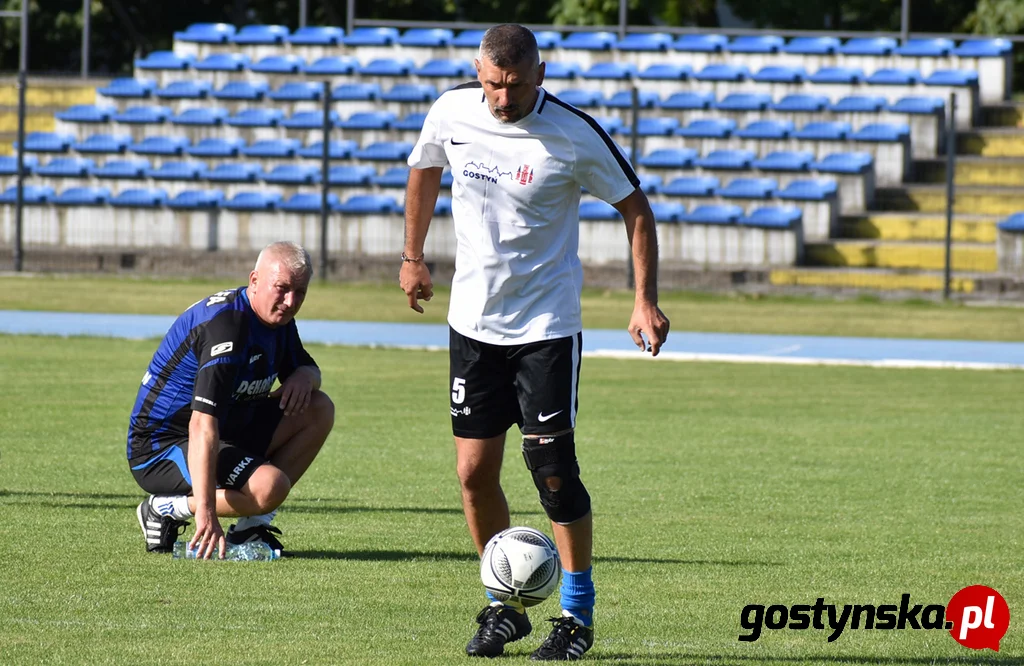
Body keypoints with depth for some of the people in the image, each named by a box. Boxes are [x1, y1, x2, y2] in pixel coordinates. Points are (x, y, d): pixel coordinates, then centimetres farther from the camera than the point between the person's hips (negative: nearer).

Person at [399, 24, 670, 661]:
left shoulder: (574, 134, -15)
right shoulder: (452, 111, -5)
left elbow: (635, 207, -5)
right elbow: (425, 169, 17)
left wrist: (646, 298, -11)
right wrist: (413, 257, 23)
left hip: (547, 325, -4)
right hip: (473, 318, 4)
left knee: (553, 467, -9)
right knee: (475, 472, 2)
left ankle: (577, 615, 5)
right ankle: (504, 608, 18)